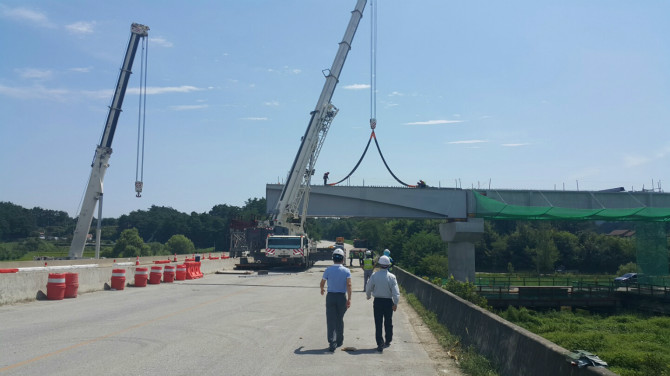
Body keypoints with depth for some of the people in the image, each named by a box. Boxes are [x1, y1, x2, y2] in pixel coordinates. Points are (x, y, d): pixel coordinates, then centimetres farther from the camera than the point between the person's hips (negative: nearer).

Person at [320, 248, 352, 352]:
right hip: (342, 297, 1)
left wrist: (322, 289, 28)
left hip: (330, 296, -1)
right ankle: (339, 341, 28)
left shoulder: (328, 270, -3)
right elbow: (349, 285, -15)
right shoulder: (346, 271, -5)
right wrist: (349, 299, -15)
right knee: (340, 320, 16)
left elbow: (322, 283, 6)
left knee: (331, 320, 1)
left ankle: (332, 343, -8)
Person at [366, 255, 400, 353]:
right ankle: (387, 341, 29)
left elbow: (368, 288, 3)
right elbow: (396, 292, -12)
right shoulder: (391, 277, -9)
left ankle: (380, 344, 2)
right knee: (388, 323, 17)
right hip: (388, 302, 0)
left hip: (377, 301, 0)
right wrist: (395, 303, -4)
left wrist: (368, 296, 23)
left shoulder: (374, 276, -8)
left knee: (378, 324, 4)